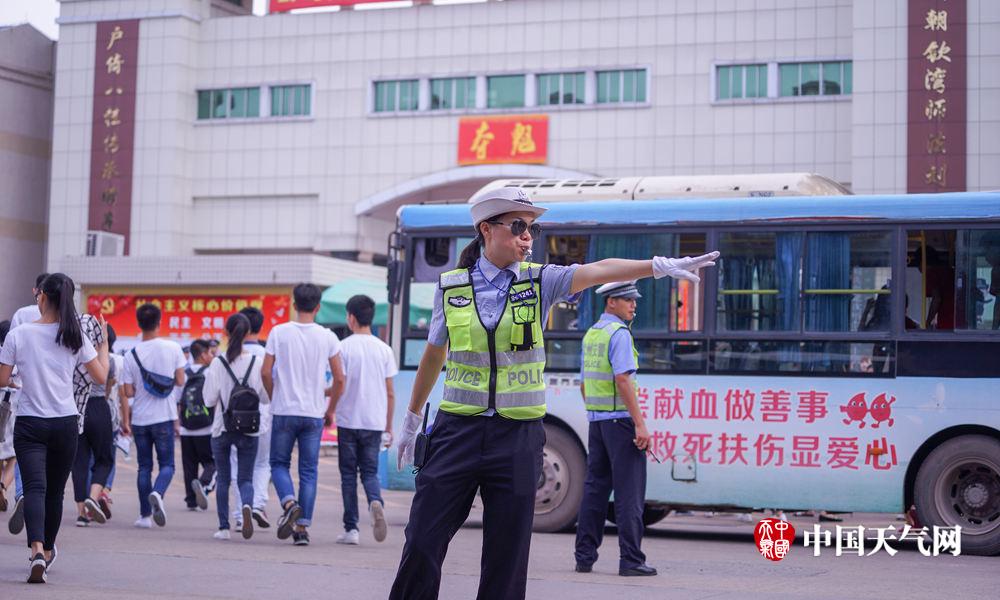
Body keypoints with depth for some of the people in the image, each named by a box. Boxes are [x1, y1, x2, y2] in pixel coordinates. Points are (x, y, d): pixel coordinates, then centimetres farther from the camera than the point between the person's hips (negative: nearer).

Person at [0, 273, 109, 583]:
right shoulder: (75, 337, -1)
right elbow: (101, 376, 4)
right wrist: (104, 341, 16)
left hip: (29, 423, -2)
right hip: (65, 423, 2)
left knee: (35, 488, -10)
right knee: (55, 491, 16)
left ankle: (37, 549, -32)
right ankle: (48, 551, 32)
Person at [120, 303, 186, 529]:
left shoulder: (131, 355, -3)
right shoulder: (173, 348, -6)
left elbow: (127, 392, -3)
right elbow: (180, 381, 0)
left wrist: (125, 419, 7)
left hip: (139, 419, 1)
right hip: (164, 417, -1)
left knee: (144, 467, 10)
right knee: (166, 464, 5)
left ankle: (144, 515, 10)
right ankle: (157, 493, -25)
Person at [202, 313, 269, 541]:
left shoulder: (218, 363, -8)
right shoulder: (257, 362, -6)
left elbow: (209, 400, -6)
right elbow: (265, 397, -1)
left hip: (222, 428, 0)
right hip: (249, 430, 0)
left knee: (222, 479, 12)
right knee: (245, 478, 5)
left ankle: (223, 527, 12)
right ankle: (247, 506, -25)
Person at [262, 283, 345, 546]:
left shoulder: (279, 332, -3)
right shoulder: (327, 337, 0)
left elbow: (266, 371, -5)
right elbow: (339, 379, 0)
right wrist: (330, 410, 13)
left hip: (284, 411, -1)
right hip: (314, 414, 1)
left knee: (279, 463, 12)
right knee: (308, 470, 7)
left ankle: (289, 503, -15)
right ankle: (302, 528, 4)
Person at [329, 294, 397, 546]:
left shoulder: (344, 347, -6)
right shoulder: (384, 349, 5)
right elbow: (390, 393, 6)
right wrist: (389, 425, 14)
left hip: (348, 420, -2)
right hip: (375, 422, 3)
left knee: (348, 474, 6)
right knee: (370, 471, 11)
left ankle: (351, 528, 5)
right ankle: (376, 502, -20)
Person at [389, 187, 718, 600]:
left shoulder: (540, 281, 1)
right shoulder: (451, 286, 3)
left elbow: (598, 271, -17)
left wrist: (660, 266, -34)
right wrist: (412, 419, 24)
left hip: (517, 436, 0)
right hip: (458, 430, 0)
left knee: (507, 557, 4)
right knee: (422, 547, -1)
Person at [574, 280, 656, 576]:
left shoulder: (591, 334, 15)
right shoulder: (619, 333, -11)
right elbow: (623, 380, -20)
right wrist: (640, 424, -21)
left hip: (596, 420, 8)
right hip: (620, 419, -8)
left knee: (595, 488, 10)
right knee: (629, 491, -6)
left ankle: (584, 557, 9)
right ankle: (631, 560, -7)